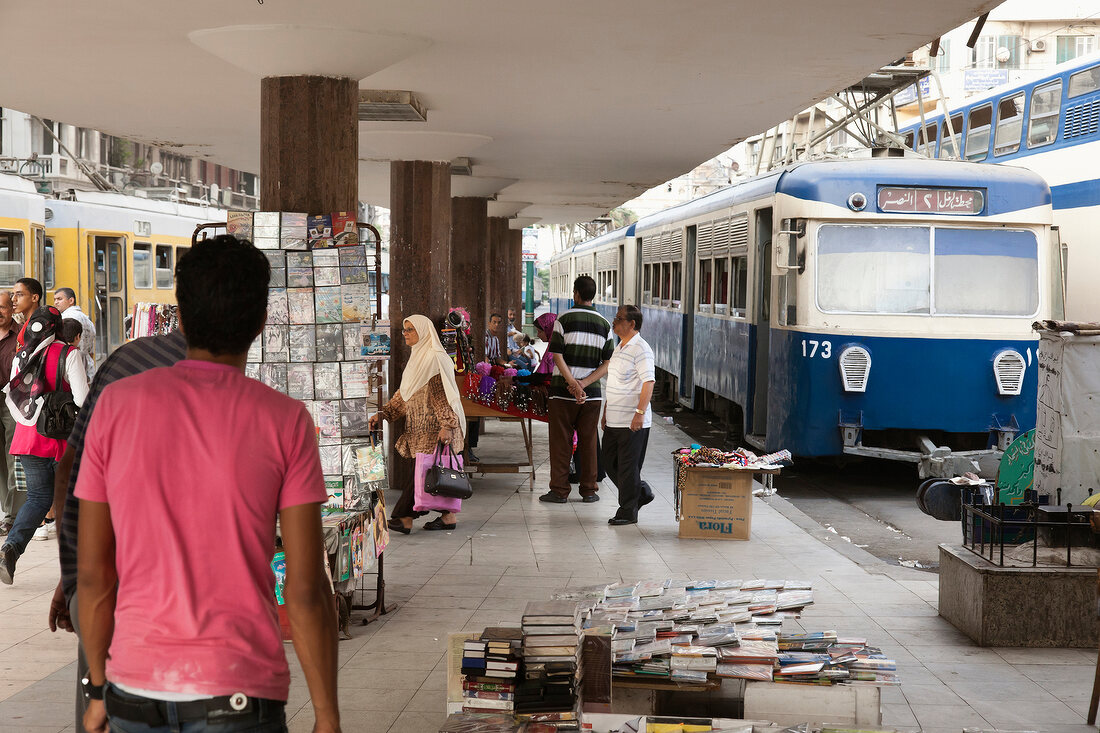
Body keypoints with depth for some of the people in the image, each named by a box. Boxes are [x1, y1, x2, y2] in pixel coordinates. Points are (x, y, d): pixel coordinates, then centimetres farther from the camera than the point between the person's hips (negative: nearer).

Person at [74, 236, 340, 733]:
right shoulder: (285, 421, -8)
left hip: (135, 690, 3)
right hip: (238, 693, -3)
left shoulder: (116, 403, -2)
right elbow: (306, 590, -10)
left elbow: (91, 573, 2)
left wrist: (98, 689, 14)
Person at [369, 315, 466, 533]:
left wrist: (447, 425, -22)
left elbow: (442, 394, -17)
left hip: (433, 428, -9)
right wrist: (383, 413, 11)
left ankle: (404, 518, -9)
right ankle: (449, 516, 12)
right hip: (419, 428, 9)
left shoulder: (435, 358, -11)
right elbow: (404, 393, 20)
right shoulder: (417, 358, 18)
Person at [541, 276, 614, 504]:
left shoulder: (564, 320, -5)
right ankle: (589, 490, 13)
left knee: (561, 442, 4)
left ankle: (559, 491, 7)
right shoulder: (604, 324, 6)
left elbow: (557, 355, -13)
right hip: (592, 392, 3)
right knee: (588, 442, 10)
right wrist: (584, 384, -6)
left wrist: (574, 384, -15)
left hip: (563, 391, -3)